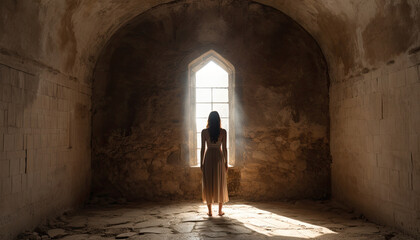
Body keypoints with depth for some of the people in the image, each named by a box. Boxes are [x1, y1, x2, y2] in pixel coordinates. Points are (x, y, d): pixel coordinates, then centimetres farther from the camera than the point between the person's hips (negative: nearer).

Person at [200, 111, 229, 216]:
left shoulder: (204, 132, -4)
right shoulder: (223, 132, -4)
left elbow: (203, 148, -3)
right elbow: (224, 148, -3)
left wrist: (201, 163, 5)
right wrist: (226, 163, 5)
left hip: (208, 157, 0)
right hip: (219, 157, 0)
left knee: (208, 185, 6)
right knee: (220, 184, 9)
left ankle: (210, 211, 9)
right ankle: (220, 211, 13)